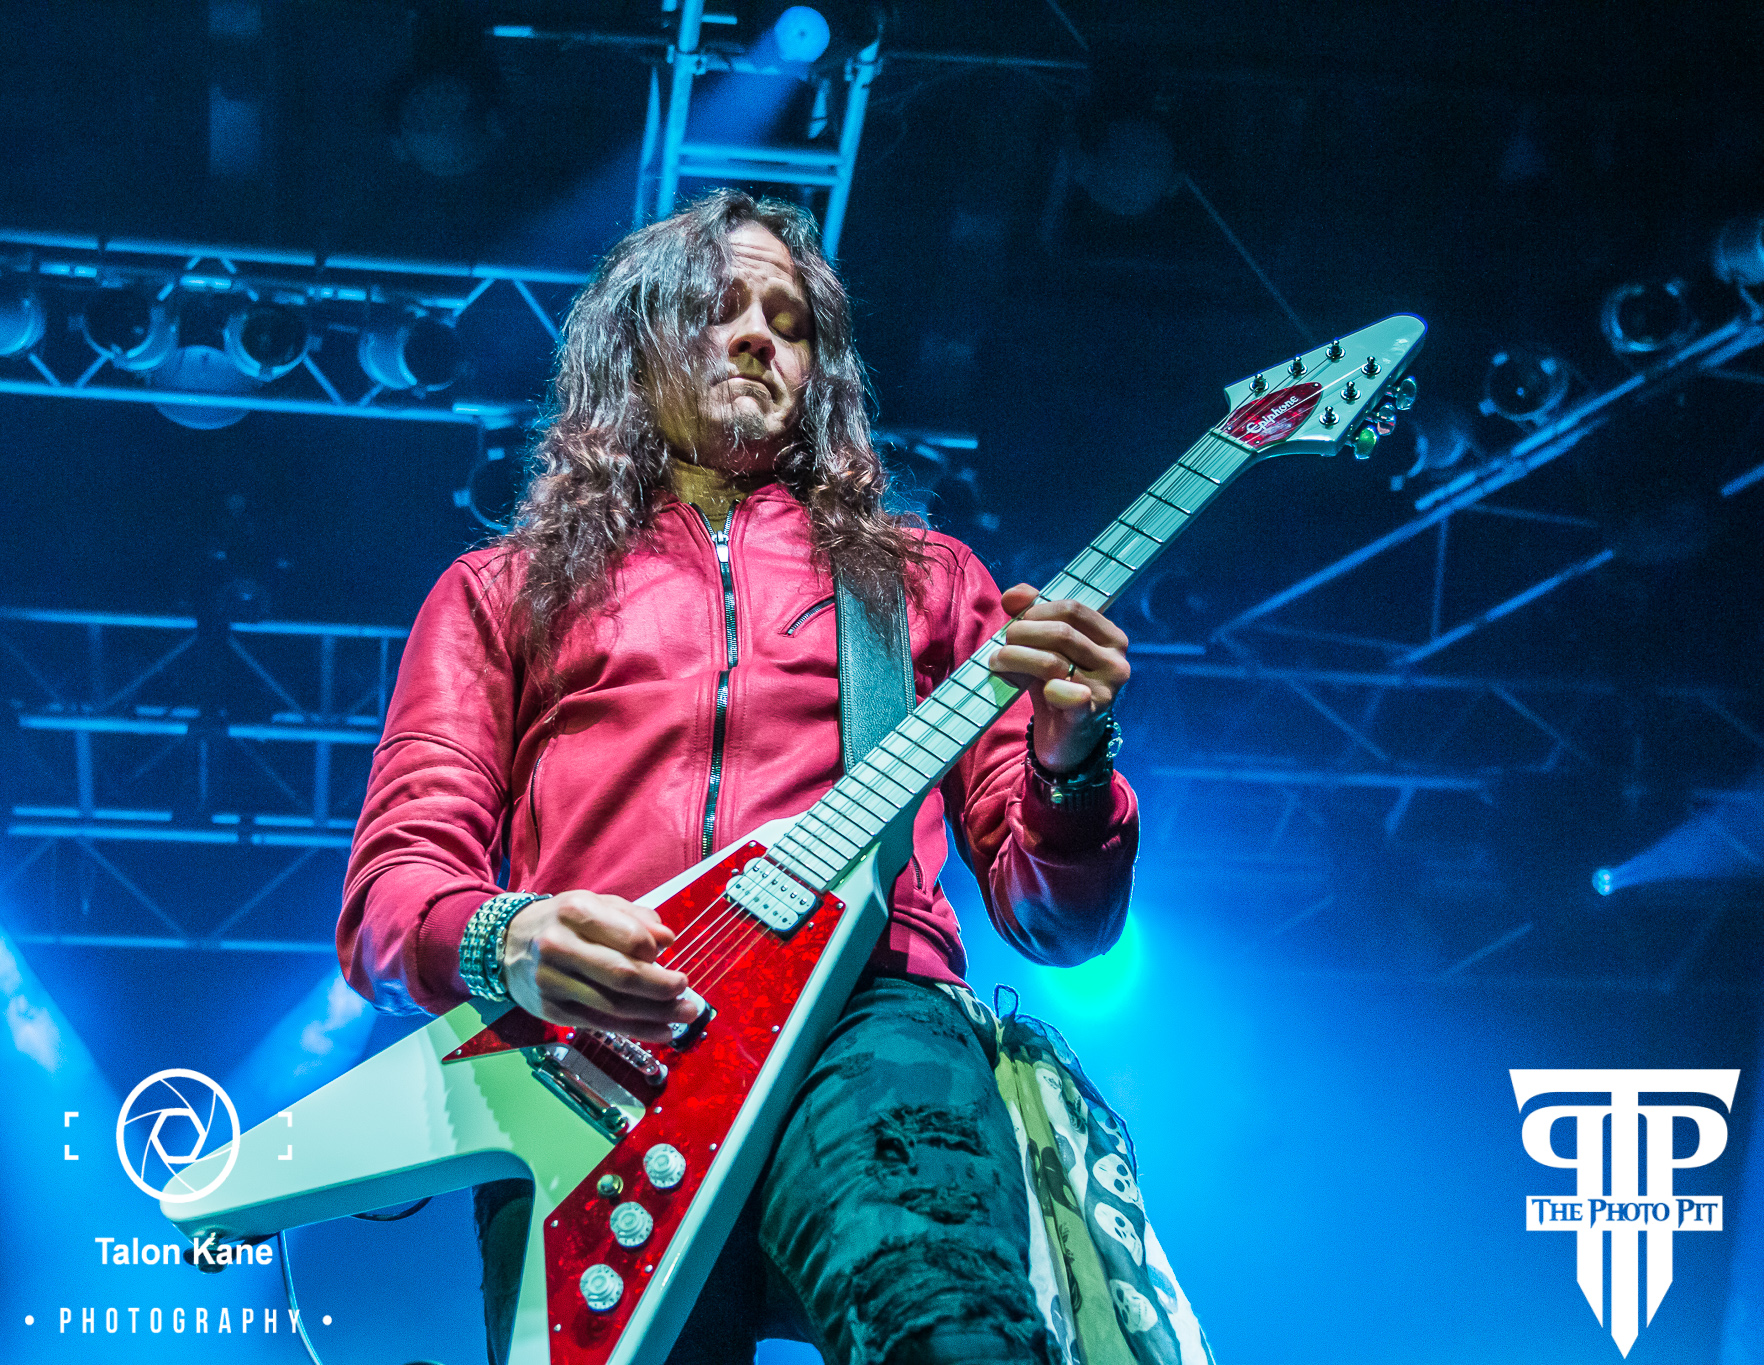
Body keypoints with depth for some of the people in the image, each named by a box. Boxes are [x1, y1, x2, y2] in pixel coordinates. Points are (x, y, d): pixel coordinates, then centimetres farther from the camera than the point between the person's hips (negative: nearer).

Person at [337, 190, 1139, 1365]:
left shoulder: (921, 578, 28)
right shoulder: (503, 591, 26)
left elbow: (1058, 920, 21)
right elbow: (389, 888, 14)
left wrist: (1071, 762, -3)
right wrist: (502, 944, -11)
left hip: (866, 1014, 0)